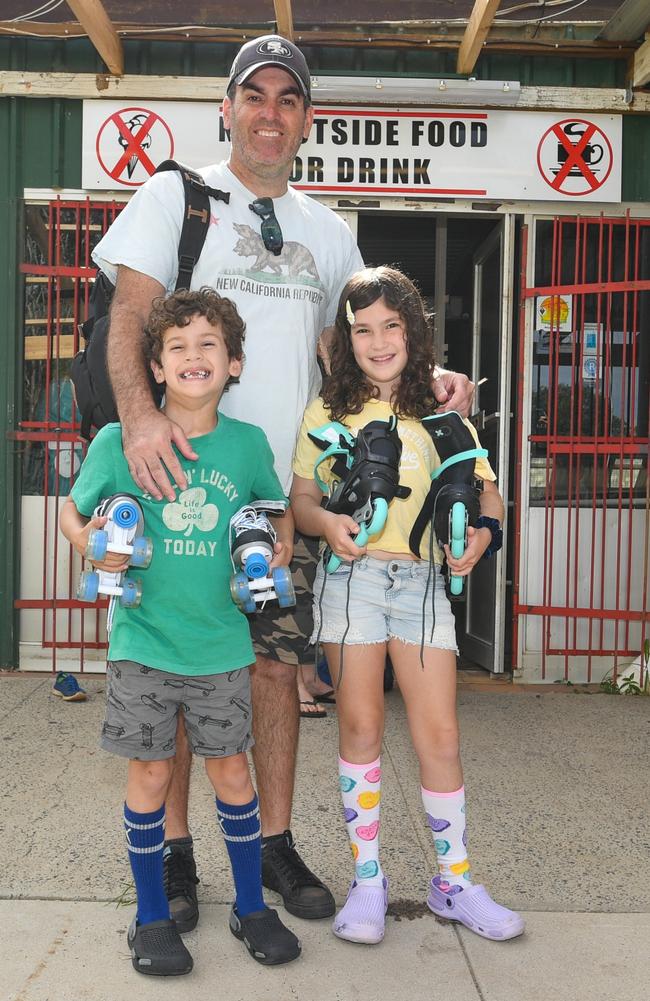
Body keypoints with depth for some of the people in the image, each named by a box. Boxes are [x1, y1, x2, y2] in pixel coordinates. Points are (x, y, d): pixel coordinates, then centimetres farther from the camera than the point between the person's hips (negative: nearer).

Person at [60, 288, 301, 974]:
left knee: (231, 769, 11)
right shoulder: (119, 442, -7)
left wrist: (281, 546, -5)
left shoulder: (248, 443, -2)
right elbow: (72, 512, 5)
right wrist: (94, 546, -15)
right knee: (150, 772, 8)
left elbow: (278, 508, 14)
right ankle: (151, 917, 28)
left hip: (221, 645, 1)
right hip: (142, 640, -1)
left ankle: (251, 907, 30)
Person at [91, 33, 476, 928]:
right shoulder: (173, 197, 4)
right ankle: (174, 851, 18)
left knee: (277, 666, 8)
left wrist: (427, 377, 1)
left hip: (286, 486, 4)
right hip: (186, 477, -3)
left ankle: (276, 846, 21)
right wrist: (140, 415, -25)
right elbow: (130, 315, -7)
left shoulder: (328, 230, 17)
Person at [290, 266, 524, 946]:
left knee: (439, 735, 1)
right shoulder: (327, 412, 5)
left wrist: (481, 529, -12)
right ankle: (367, 880, 18)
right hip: (350, 576, -1)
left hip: (422, 578, 1)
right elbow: (301, 499, 4)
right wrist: (327, 522, -17)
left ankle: (454, 882, 18)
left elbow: (485, 491, 9)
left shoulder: (440, 411, 9)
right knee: (360, 728, 3)